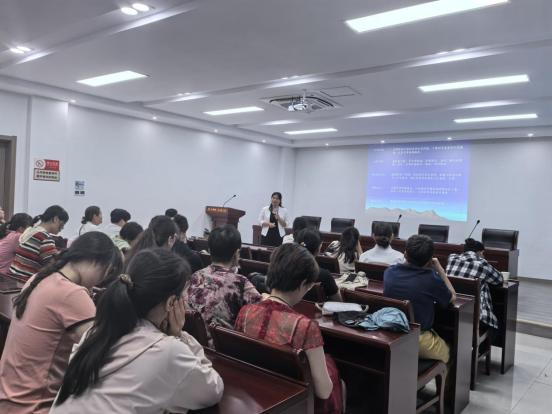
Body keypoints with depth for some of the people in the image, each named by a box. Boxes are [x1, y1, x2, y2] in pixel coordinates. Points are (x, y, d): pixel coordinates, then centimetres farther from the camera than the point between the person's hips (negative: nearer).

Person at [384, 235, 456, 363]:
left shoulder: (389, 272, -7)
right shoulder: (432, 279, -21)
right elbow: (452, 298, 2)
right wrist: (440, 270, 5)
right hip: (419, 342, -5)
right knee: (446, 351, 28)